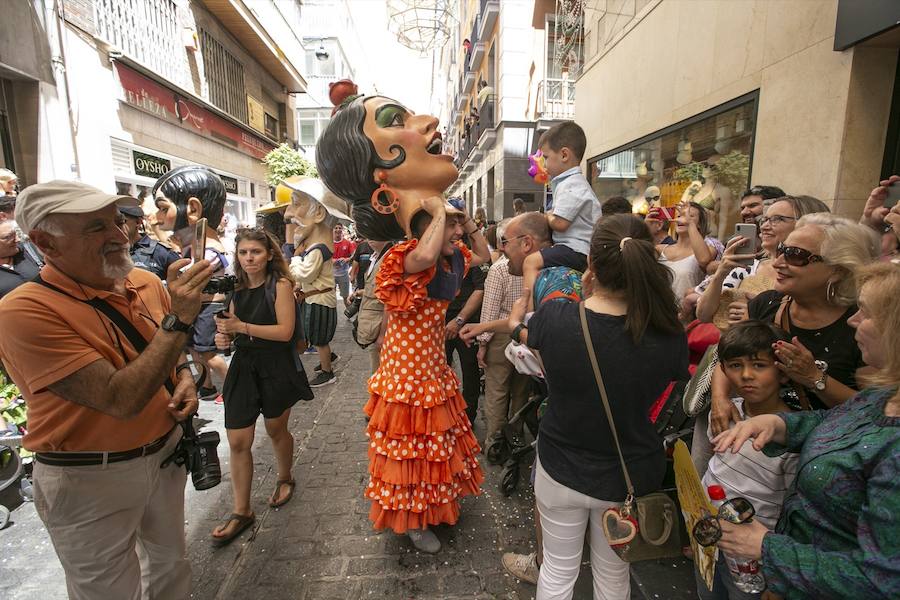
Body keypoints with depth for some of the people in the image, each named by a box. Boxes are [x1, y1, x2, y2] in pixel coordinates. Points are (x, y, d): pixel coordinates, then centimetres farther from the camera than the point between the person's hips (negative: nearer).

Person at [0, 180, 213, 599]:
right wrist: (178, 319, -33)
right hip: (90, 479, -5)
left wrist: (184, 379, -7)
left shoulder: (147, 283, -5)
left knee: (170, 562, 26)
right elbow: (121, 400, -30)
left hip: (166, 452, 5)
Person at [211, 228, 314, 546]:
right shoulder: (237, 288, 5)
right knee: (237, 441, 4)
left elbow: (285, 331, -19)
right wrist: (225, 336, -6)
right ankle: (241, 511, 21)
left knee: (276, 430, 16)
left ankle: (285, 478, 44)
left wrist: (242, 326, -23)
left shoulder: (280, 285, -12)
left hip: (276, 368, -4)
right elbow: (233, 326, 16)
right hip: (244, 367, 5)